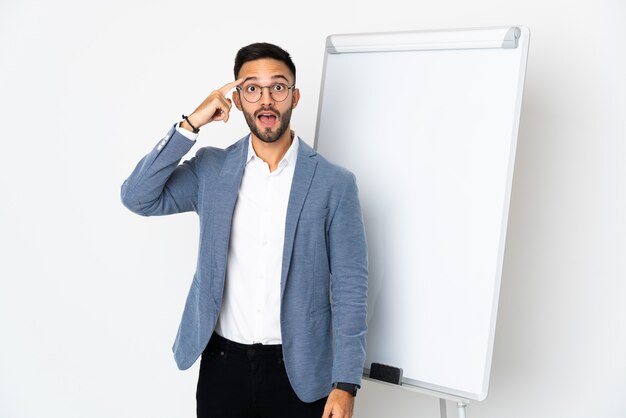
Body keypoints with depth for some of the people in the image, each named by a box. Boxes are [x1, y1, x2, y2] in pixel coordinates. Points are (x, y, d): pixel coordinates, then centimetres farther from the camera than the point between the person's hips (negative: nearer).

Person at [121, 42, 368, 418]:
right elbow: (138, 197, -7)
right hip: (222, 362, 2)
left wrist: (345, 383, -10)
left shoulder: (334, 183, -6)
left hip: (298, 369, -2)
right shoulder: (211, 169, 2)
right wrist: (190, 125, -12)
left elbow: (350, 289, -6)